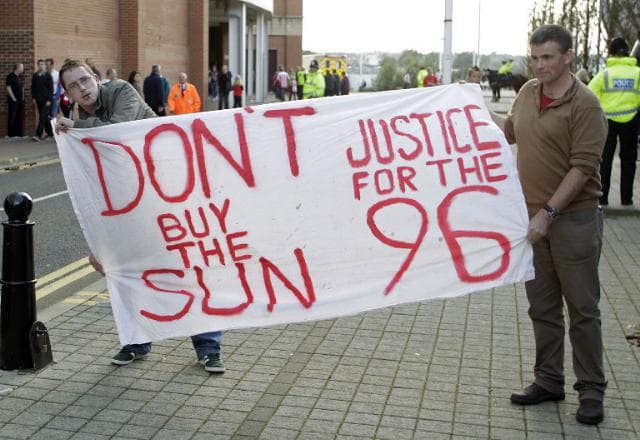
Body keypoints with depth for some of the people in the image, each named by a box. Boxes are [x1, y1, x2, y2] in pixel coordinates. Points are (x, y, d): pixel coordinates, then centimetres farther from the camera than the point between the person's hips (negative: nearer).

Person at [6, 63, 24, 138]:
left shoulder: (20, 77, 13)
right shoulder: (10, 76, -9)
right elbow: (8, 88, -13)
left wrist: (22, 97, 11)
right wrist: (13, 98, -15)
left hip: (20, 100, 7)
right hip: (13, 100, -7)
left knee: (20, 117, 9)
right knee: (12, 117, -3)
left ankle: (19, 133, 15)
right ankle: (11, 134, 1)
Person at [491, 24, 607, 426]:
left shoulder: (585, 105, -13)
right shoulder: (528, 93, 7)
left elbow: (582, 167, -18)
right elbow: (511, 130, 27)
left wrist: (548, 212, -20)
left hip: (573, 219, -6)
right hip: (533, 216, 6)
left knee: (582, 308, 3)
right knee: (543, 306, 14)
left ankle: (592, 390, 16)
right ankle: (549, 381, 27)